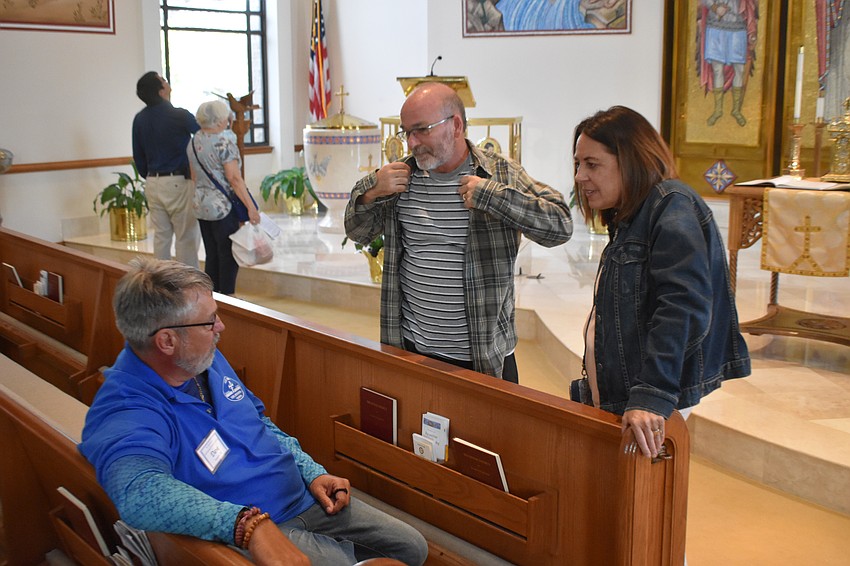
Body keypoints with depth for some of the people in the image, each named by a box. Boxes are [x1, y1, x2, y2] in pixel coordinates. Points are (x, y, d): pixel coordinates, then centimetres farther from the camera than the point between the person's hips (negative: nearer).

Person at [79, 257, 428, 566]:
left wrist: (312, 472, 5)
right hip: (241, 534, -7)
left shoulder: (208, 360, 2)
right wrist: (248, 522, -57)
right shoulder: (124, 412, -26)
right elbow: (142, 491, -48)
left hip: (305, 498, 8)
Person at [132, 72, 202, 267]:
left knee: (161, 236, 11)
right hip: (178, 182, -6)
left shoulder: (140, 119, 6)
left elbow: (138, 157, 13)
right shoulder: (179, 116, -13)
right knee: (186, 238, -1)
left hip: (153, 183, 6)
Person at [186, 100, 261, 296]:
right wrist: (251, 207, -17)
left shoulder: (193, 142, 8)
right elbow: (234, 178, -18)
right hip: (223, 207, -7)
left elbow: (194, 176, 15)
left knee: (211, 257, 14)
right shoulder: (223, 142, -15)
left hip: (201, 206, 7)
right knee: (228, 258, 2)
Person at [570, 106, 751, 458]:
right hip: (613, 403, 8)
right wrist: (591, 393, 20)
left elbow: (683, 307, -23)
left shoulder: (672, 207, -10)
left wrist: (651, 397, -30)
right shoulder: (629, 220, 19)